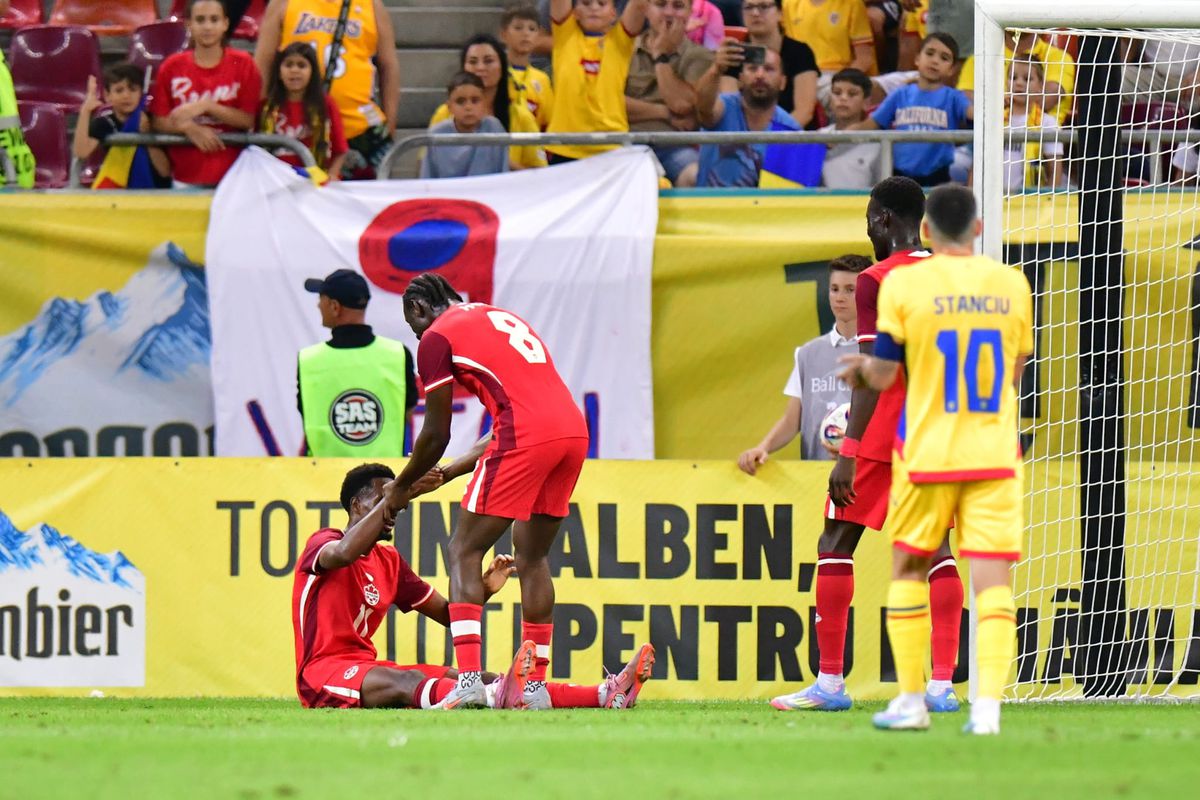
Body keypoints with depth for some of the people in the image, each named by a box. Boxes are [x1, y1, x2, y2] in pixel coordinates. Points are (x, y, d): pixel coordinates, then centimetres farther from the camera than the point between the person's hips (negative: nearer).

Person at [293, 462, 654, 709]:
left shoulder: (389, 561, 20)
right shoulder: (322, 543, -4)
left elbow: (446, 613, 20)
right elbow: (344, 553, -31)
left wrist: (482, 591, -1)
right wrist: (394, 496, -32)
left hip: (366, 666, 8)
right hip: (324, 672, -8)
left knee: (470, 679, -12)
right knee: (411, 682, -38)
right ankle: (499, 697, -71)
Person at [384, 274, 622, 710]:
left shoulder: (436, 338, 8)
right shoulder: (498, 317, 31)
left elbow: (436, 434, 8)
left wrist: (400, 488, 24)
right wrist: (450, 472, 37)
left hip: (527, 438, -7)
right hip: (574, 428, 7)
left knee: (465, 550, 1)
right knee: (532, 556, 18)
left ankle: (468, 680, -12)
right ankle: (536, 684, 15)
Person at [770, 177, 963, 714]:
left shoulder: (877, 281, -9)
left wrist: (848, 453, -16)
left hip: (883, 431, -6)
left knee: (836, 544, 2)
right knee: (934, 548, 6)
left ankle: (830, 682, -1)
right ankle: (942, 683, -4)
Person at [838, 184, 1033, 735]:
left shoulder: (903, 285, -6)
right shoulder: (1011, 285, 4)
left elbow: (883, 375, -3)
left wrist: (860, 367, 21)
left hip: (927, 455, -1)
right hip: (995, 455, 1)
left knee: (908, 569, 15)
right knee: (993, 577, -3)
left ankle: (911, 701, 16)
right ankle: (987, 704, -17)